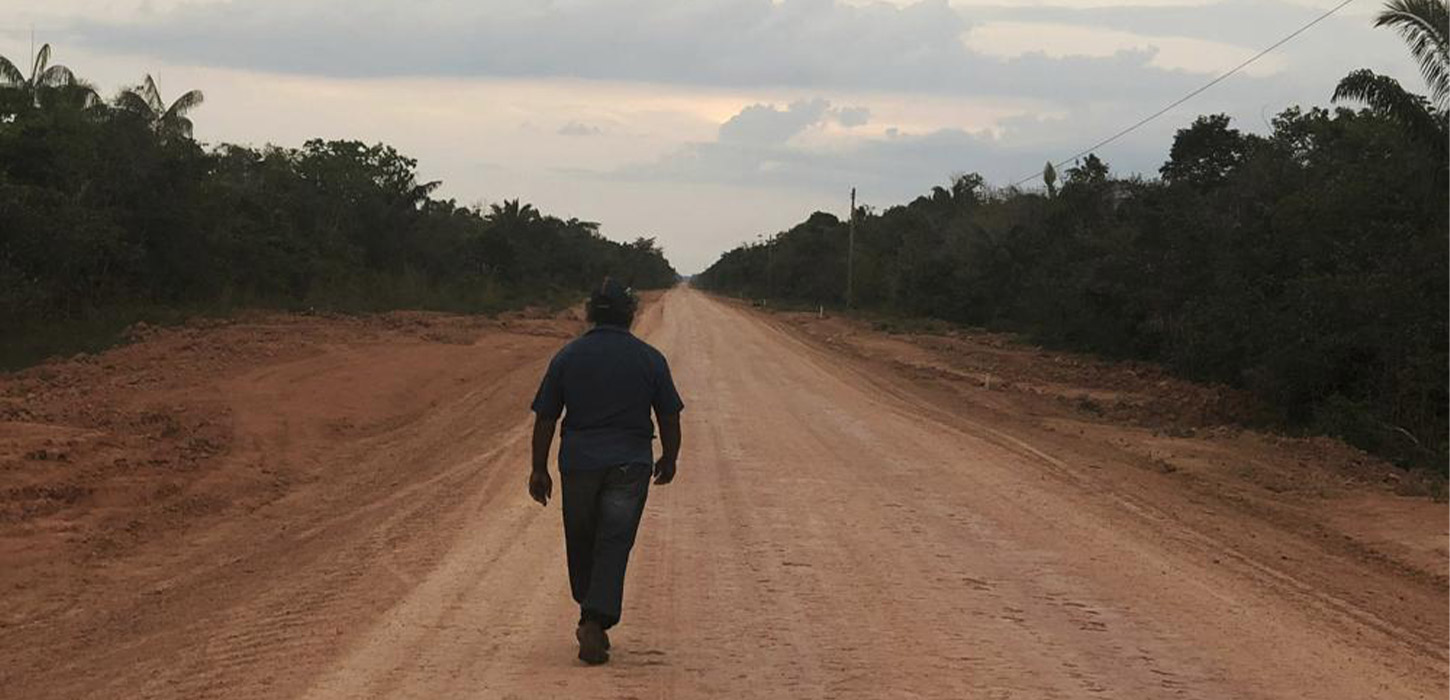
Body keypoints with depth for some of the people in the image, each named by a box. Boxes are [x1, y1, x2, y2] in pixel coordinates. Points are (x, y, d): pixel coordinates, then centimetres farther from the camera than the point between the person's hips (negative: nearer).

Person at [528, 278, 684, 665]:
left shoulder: (567, 357, 0)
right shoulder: (650, 359, -1)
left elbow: (545, 418, 1)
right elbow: (670, 418, 4)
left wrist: (539, 469, 8)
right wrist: (669, 459, 19)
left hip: (579, 464, 1)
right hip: (630, 466, -1)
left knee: (581, 544, 17)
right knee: (614, 547, -1)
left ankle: (592, 619, 29)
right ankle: (596, 623, -14)